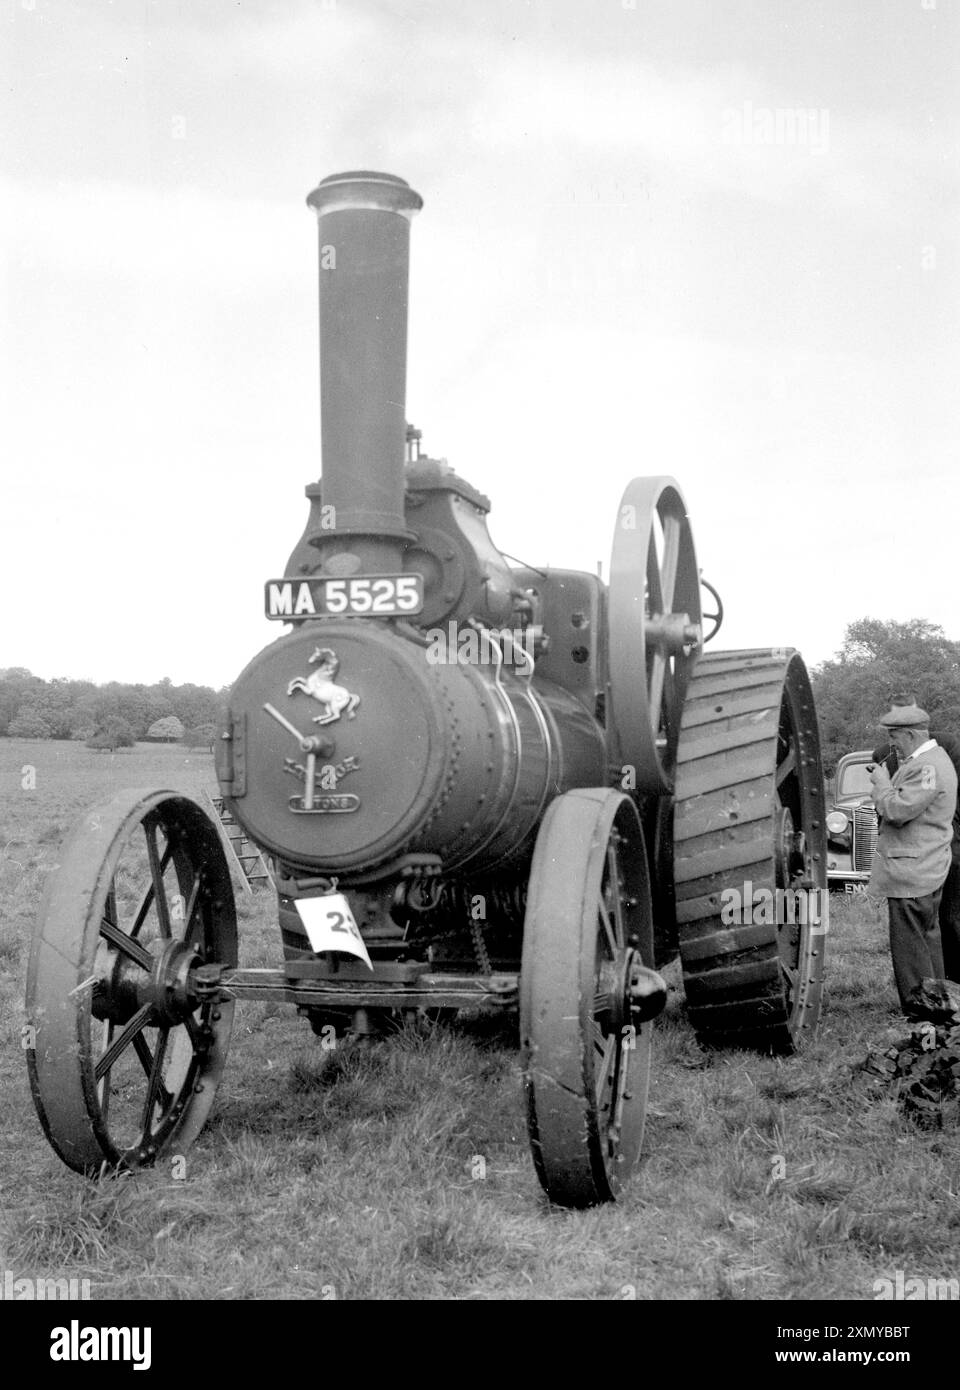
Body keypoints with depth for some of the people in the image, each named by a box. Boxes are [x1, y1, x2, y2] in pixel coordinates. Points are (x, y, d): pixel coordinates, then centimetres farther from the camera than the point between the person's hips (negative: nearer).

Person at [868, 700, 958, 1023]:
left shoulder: (927, 768, -20)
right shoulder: (929, 760, 15)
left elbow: (898, 811, -24)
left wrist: (881, 782, -10)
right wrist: (887, 781, 7)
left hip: (912, 872, -11)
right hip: (926, 869, 11)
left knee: (909, 941, -4)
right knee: (926, 936, 17)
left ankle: (923, 1005, 1)